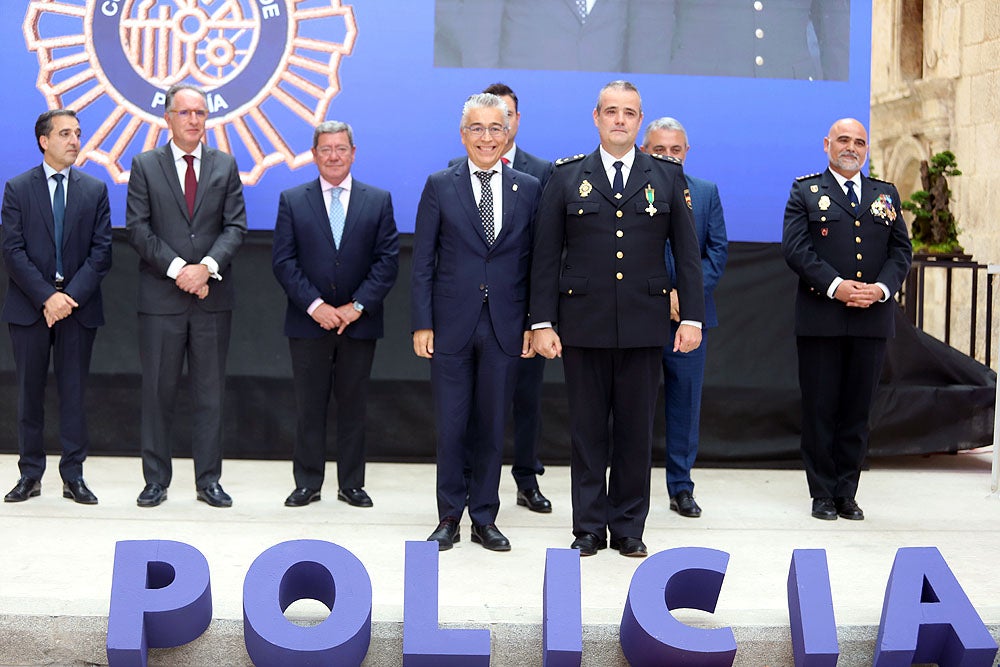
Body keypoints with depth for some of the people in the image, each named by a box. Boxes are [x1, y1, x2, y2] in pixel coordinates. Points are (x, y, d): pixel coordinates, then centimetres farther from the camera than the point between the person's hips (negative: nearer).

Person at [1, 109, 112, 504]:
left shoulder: (95, 190, 6)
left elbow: (101, 252, 0)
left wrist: (71, 296, -11)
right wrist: (46, 296, -14)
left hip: (79, 305, 1)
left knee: (74, 392, 3)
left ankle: (73, 476, 9)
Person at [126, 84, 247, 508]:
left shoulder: (225, 165, 9)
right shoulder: (145, 165, 4)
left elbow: (235, 226, 2)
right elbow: (138, 229, -3)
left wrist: (206, 266, -13)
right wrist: (177, 268, -13)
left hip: (212, 297, 2)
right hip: (160, 298, -1)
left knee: (210, 392, 5)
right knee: (158, 391, 4)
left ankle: (208, 480, 13)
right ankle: (156, 479, 14)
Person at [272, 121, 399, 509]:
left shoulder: (378, 201, 5)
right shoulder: (292, 200, 4)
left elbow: (388, 260, -1)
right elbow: (283, 261, -2)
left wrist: (357, 306, -10)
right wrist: (315, 306, -13)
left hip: (359, 323, 0)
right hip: (308, 322, 0)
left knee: (353, 405, 7)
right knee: (309, 406, 5)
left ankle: (351, 484, 16)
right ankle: (307, 483, 14)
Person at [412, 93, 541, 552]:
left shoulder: (529, 190, 5)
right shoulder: (440, 186, 3)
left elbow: (535, 262, 6)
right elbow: (423, 261, 2)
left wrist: (534, 323, 1)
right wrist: (422, 323, -4)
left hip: (505, 326, 1)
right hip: (451, 324, -1)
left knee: (493, 426, 8)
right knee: (450, 425, 5)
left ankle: (484, 518, 19)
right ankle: (449, 517, 18)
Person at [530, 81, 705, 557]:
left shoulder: (668, 176, 8)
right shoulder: (567, 177, 6)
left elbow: (687, 251, 7)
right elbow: (546, 255, 4)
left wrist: (692, 316, 0)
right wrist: (542, 321, -3)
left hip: (644, 325, 1)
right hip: (583, 325, 0)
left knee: (637, 429, 6)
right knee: (587, 429, 5)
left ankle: (629, 527, 17)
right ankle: (589, 527, 15)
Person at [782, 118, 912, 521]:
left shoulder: (887, 195, 16)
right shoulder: (805, 191, 5)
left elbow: (901, 250, 9)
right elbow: (795, 247, -6)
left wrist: (881, 288, -9)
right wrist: (834, 286, -17)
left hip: (872, 320, 3)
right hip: (821, 317, -3)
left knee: (857, 410, 6)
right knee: (820, 408, 2)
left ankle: (847, 494, 14)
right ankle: (822, 494, 10)